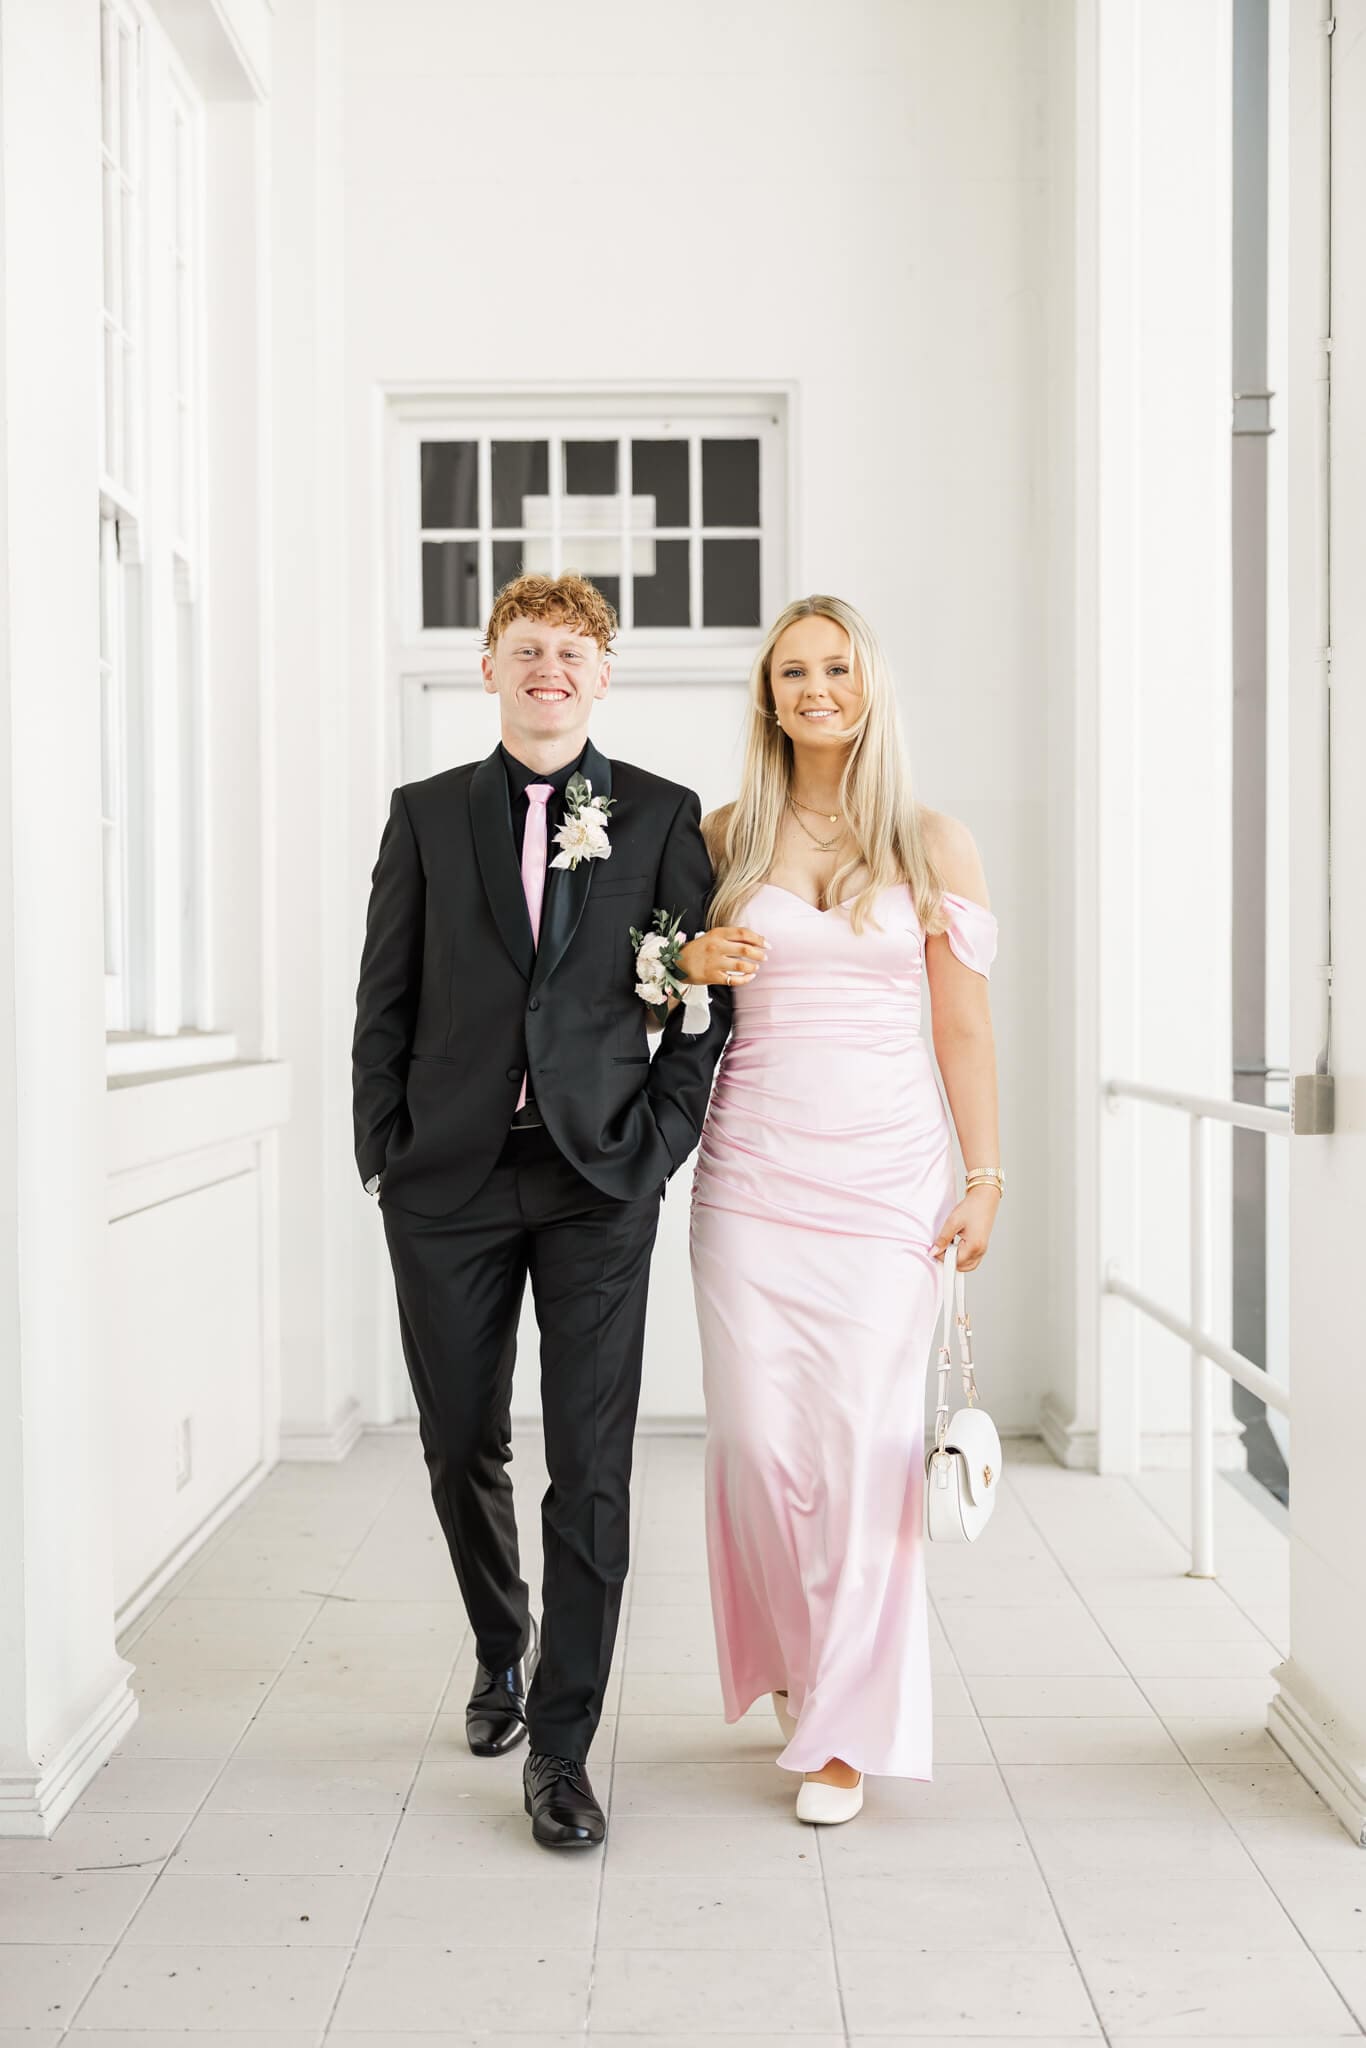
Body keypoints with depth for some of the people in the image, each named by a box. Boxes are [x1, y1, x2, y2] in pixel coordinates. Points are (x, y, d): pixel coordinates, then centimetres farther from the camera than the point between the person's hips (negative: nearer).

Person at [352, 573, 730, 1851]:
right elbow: (383, 999, 8)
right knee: (461, 1448, 12)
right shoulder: (428, 814, 9)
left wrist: (661, 1140, -4)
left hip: (597, 1181, -1)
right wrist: (384, 1156, 1)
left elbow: (708, 993, 5)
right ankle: (501, 1649, 39)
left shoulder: (662, 815, 6)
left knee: (591, 1470, -3)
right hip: (450, 1180, 2)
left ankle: (561, 1752, 6)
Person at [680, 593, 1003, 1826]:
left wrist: (985, 1178, -1)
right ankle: (799, 1658, 26)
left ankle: (849, 1726, 8)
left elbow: (963, 1023, 5)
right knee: (758, 1432, -1)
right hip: (753, 1163, 1)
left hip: (886, 1166, -1)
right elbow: (670, 976, 18)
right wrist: (692, 962, -6)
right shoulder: (722, 839, 8)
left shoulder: (934, 844, 5)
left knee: (866, 1433, -4)